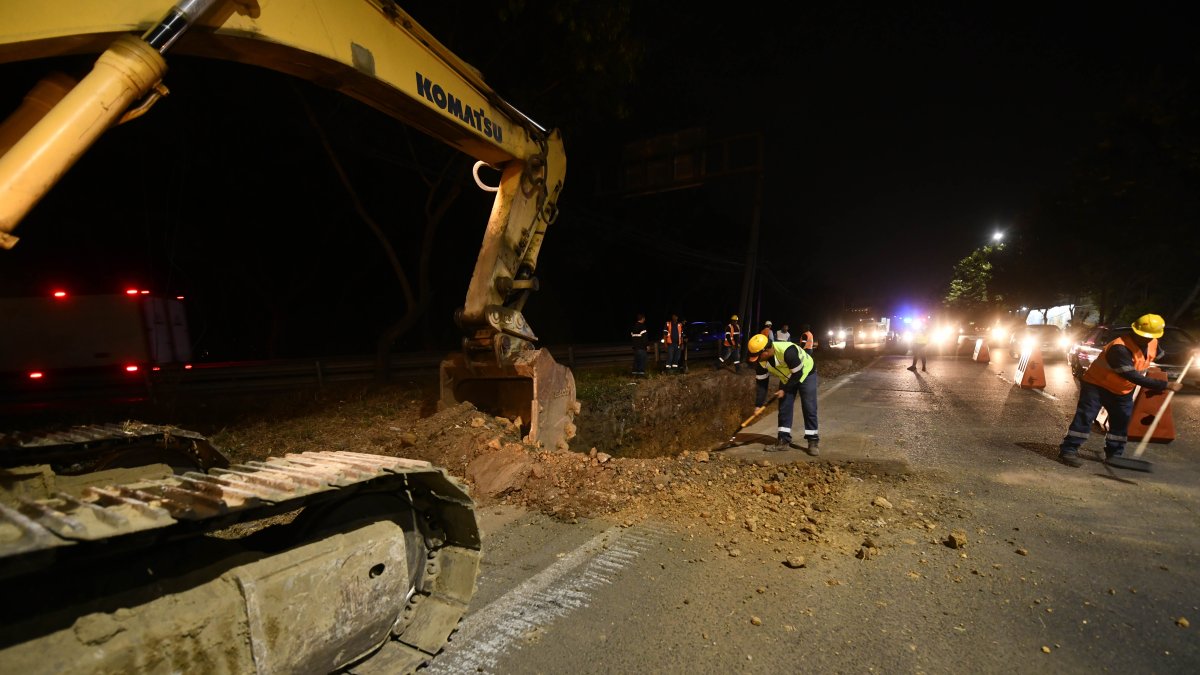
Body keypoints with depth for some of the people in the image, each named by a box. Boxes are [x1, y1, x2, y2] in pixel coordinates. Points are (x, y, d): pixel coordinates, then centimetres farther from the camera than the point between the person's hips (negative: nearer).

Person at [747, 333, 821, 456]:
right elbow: (761, 382, -11)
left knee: (809, 408, -9)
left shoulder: (787, 351, -40)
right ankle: (784, 441, 9)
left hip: (805, 374, -5)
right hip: (787, 378, 6)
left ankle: (813, 441, 1)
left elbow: (797, 374, -28)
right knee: (784, 408, 1)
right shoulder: (761, 360, -20)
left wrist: (784, 390, -21)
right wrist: (759, 404, -14)